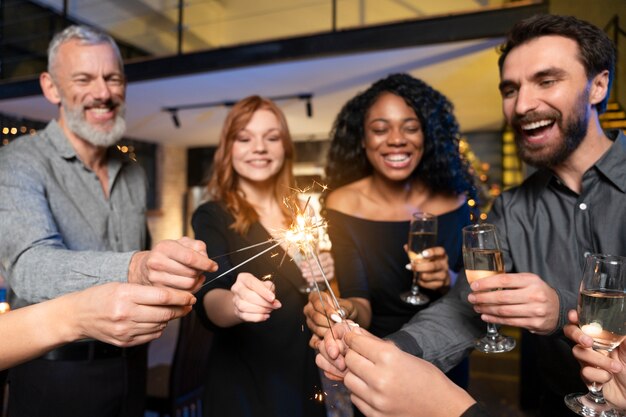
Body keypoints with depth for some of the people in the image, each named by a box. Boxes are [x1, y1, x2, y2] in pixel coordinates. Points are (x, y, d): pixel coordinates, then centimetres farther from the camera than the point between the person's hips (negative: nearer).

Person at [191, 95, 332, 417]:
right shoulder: (212, 217, -10)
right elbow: (209, 300, -23)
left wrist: (326, 278, -13)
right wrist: (237, 304, -44)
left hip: (306, 380, 4)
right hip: (243, 385, -4)